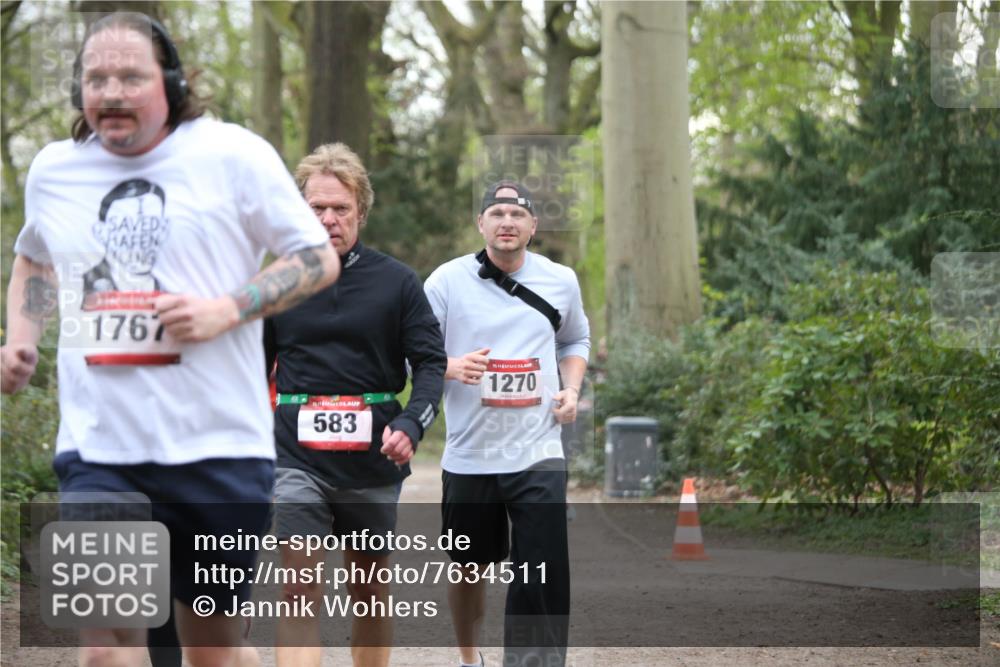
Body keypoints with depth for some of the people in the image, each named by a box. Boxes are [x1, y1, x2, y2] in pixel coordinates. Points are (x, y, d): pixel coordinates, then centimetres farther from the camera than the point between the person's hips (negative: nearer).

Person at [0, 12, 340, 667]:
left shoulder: (233, 154, -3)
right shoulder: (54, 170, 8)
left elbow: (320, 260, 0)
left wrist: (226, 310, -15)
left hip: (218, 446, -2)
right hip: (98, 448, 2)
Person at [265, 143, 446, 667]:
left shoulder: (397, 282, 2)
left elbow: (430, 362, 1)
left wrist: (410, 425, -16)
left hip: (373, 462, 1)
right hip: (296, 461, -1)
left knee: (369, 589, 13)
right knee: (300, 591, -13)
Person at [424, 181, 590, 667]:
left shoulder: (561, 281, 6)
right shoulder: (448, 281, -3)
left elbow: (575, 340, 23)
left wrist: (571, 389, 5)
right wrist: (450, 367, -21)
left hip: (538, 454, 1)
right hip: (469, 456, 0)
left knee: (542, 575, -13)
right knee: (470, 568, 13)